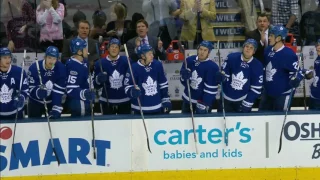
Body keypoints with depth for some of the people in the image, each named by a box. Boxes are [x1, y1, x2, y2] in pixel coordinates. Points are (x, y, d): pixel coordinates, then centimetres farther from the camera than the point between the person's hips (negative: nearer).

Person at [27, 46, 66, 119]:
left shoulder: (61, 68, -19)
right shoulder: (34, 68, -22)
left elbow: (59, 90, -20)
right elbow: (30, 89, -20)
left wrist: (56, 109, -26)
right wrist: (39, 92, -43)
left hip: (52, 102, 1)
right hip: (36, 102, -1)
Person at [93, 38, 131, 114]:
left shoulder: (126, 61, -6)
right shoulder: (100, 63, -8)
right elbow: (96, 85, -5)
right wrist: (99, 80, -25)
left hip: (125, 101, 1)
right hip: (107, 101, -1)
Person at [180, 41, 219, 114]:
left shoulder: (213, 67, -20)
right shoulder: (190, 60, -8)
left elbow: (211, 89, -20)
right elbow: (183, 81, -1)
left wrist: (204, 105, -22)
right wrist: (184, 77, -25)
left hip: (204, 101, -5)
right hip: (188, 98, 5)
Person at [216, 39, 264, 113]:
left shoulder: (257, 66, -13)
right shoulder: (231, 58, -14)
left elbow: (256, 89, -9)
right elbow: (224, 75, -7)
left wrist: (246, 105, -12)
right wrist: (221, 77, -32)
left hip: (243, 100, 0)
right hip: (226, 98, 0)